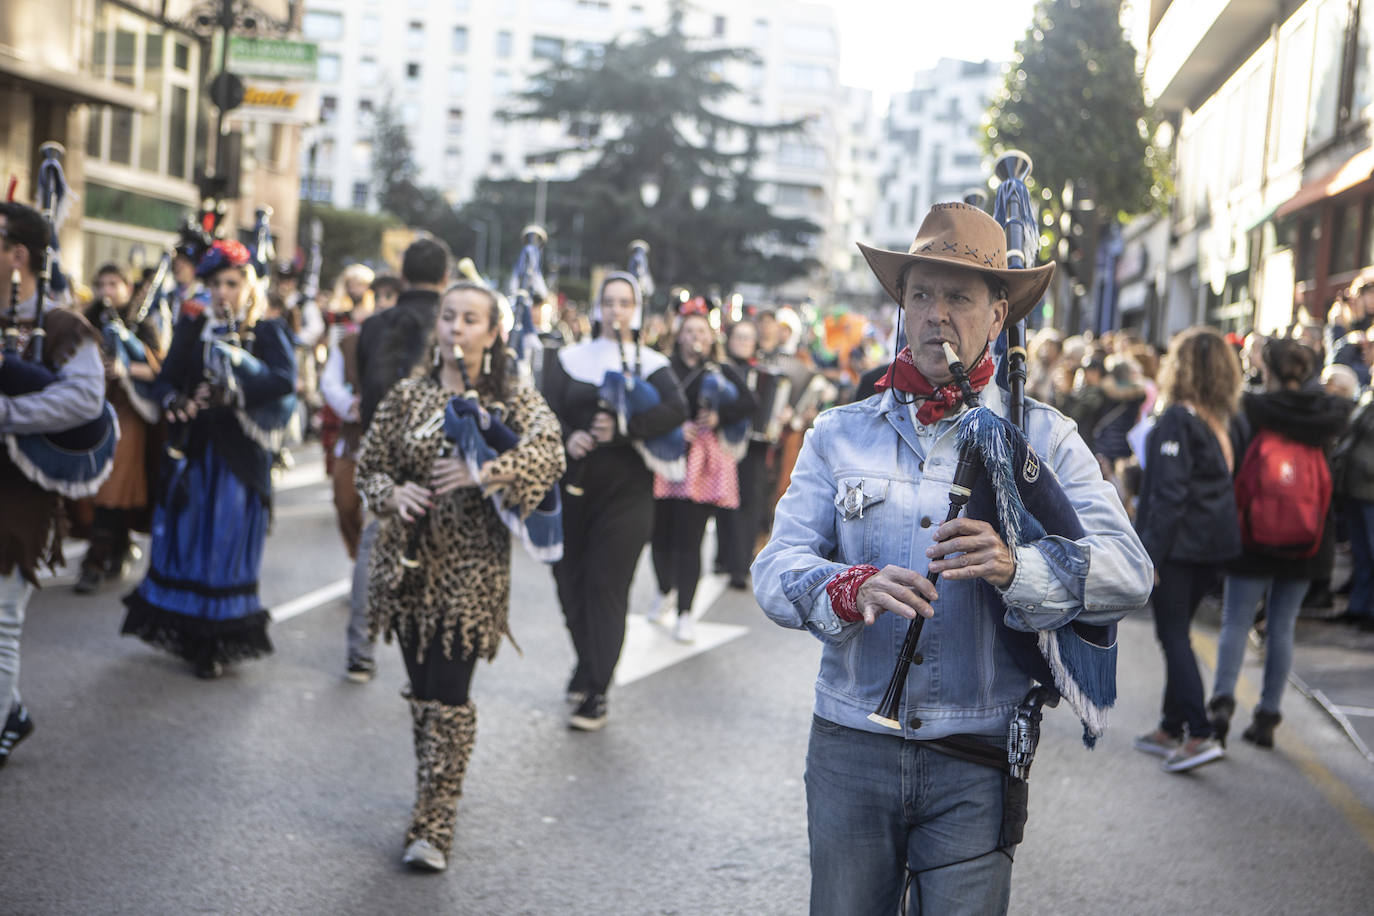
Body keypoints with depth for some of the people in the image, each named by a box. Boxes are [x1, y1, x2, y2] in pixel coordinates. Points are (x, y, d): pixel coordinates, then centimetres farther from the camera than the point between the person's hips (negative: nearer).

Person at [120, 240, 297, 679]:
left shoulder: (268, 333, 0)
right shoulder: (192, 328, 9)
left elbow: (286, 380, -18)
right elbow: (165, 380, 1)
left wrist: (235, 392, -30)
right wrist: (176, 400, -21)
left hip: (239, 458, -3)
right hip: (193, 451, 3)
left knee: (226, 544, 0)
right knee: (185, 540, 6)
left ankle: (217, 643, 9)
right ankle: (183, 632, 20)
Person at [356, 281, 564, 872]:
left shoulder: (512, 398, 0)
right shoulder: (408, 395, 7)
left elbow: (549, 453, -17)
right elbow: (370, 464, 11)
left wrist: (486, 471, -30)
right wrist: (394, 493, -11)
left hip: (471, 566, -3)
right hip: (410, 562, 3)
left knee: (447, 695, -7)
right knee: (421, 688, 10)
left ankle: (434, 826, -2)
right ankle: (437, 795, 28)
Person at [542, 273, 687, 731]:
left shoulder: (651, 364, 5)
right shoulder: (570, 358, 10)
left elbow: (676, 409, -13)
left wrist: (625, 428, -25)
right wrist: (566, 437, -20)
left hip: (625, 492, -2)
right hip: (571, 488, 3)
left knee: (606, 588, -6)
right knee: (570, 581, 8)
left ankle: (596, 692, -3)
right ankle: (588, 663, 33)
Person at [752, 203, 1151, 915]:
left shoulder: (1043, 437, 4)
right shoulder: (840, 434, 9)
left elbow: (1129, 572, -8)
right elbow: (776, 568, -2)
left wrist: (1013, 567, -27)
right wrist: (852, 589, -23)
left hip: (977, 760, -1)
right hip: (851, 749, 2)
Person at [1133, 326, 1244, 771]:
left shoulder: (1176, 420, -15)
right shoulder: (1228, 422, 8)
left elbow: (1169, 494, -19)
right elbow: (1230, 481, 12)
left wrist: (1149, 555, -16)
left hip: (1178, 545, -8)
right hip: (1217, 542, 8)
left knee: (1173, 635, -3)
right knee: (1177, 632, 17)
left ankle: (1201, 734, -10)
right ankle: (1172, 728, 24)